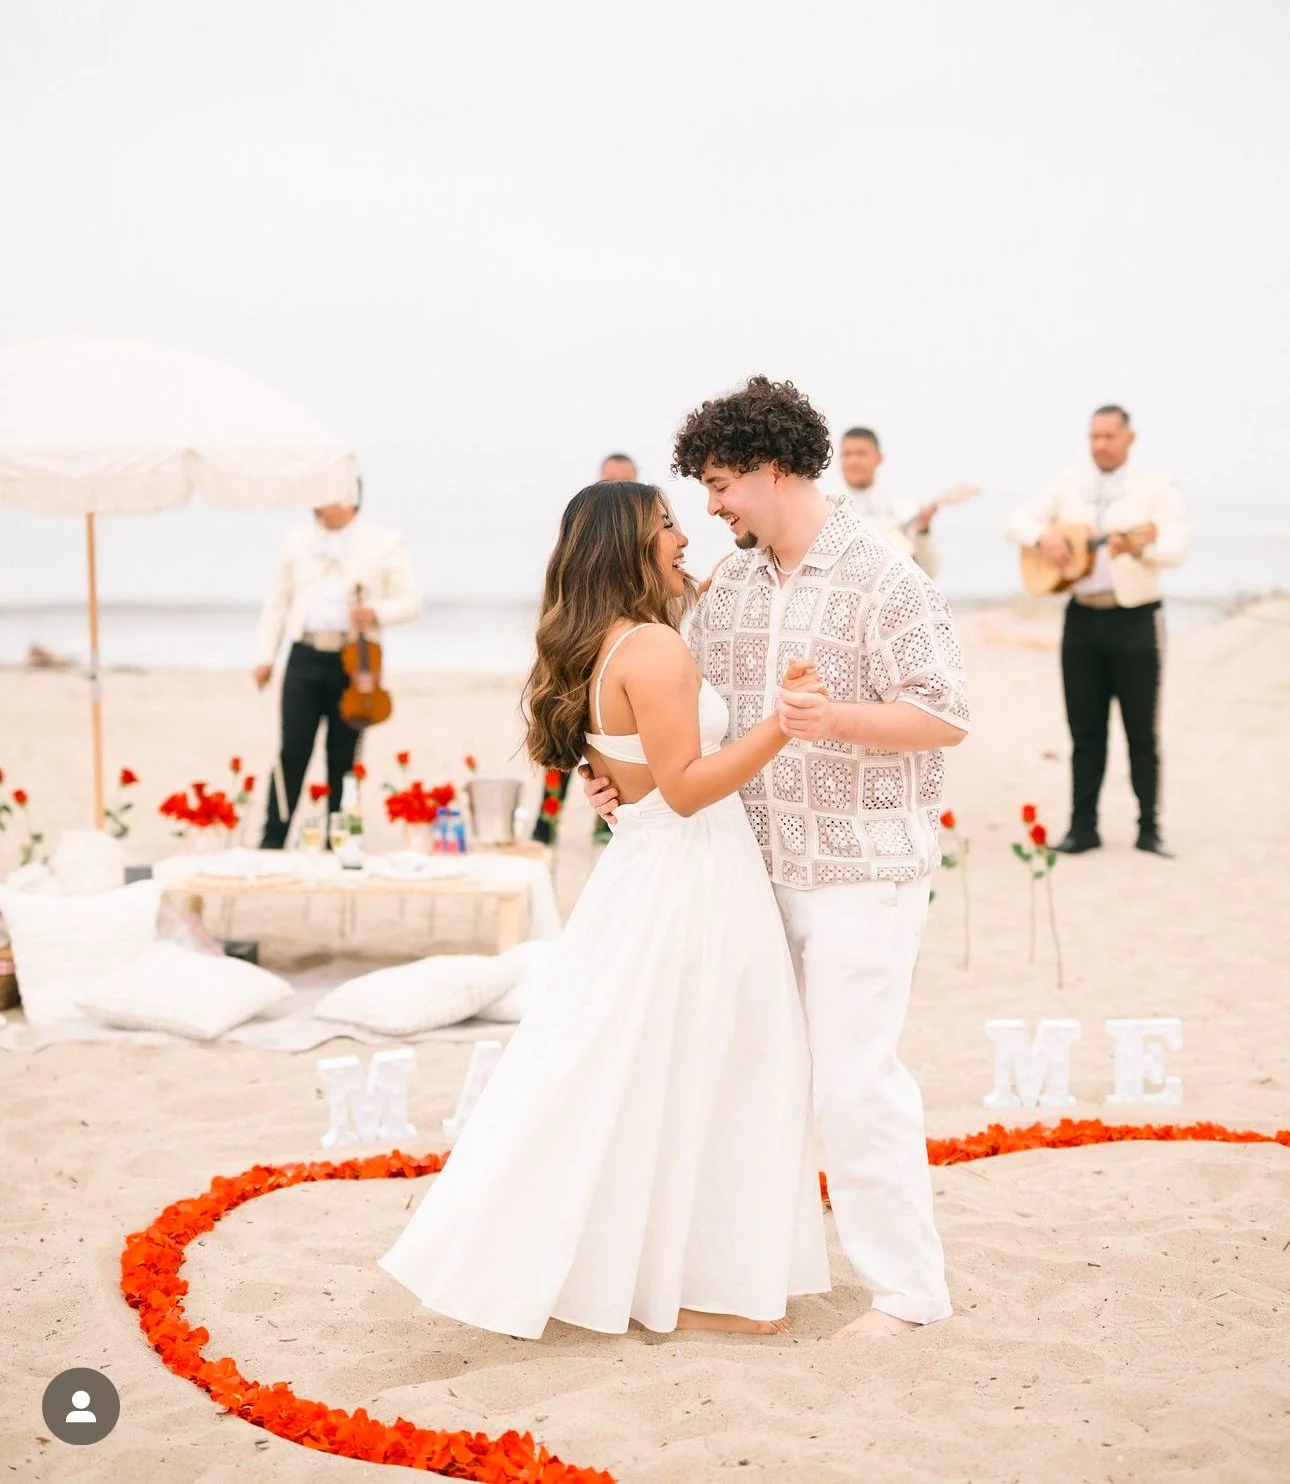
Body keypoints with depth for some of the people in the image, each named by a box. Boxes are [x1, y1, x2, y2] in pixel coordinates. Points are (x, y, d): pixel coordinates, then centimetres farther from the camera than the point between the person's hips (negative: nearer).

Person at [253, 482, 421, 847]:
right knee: (293, 751, -3)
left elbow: (410, 602, 1)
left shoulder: (385, 542, 3)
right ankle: (272, 841, 1)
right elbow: (277, 601, 14)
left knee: (343, 758, 5)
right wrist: (265, 656, 7)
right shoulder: (298, 539, 12)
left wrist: (377, 612, -19)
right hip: (305, 657, 2)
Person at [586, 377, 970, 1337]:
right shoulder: (729, 585, 11)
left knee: (855, 1072, -6)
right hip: (758, 864, 7)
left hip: (862, 871, -7)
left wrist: (837, 721, -28)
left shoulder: (882, 579, -10)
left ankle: (907, 1288, 6)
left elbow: (947, 717, -14)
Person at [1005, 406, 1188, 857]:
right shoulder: (1068, 484, 10)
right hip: (1083, 617, 3)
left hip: (1134, 618, -3)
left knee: (1141, 731, 1)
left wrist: (1139, 545, -33)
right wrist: (1043, 537, -12)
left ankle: (1149, 829, 7)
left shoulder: (1156, 487, -2)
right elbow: (1016, 520, 9)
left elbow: (1177, 546, -13)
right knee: (1085, 730, 6)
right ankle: (1082, 827, 11)